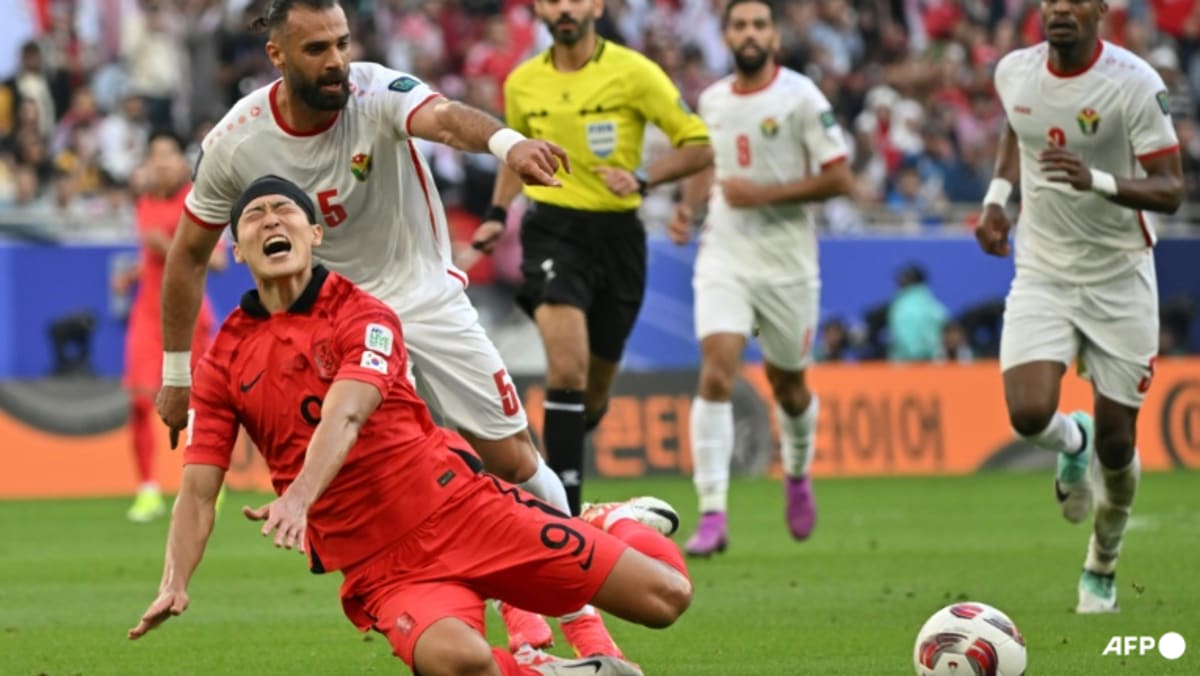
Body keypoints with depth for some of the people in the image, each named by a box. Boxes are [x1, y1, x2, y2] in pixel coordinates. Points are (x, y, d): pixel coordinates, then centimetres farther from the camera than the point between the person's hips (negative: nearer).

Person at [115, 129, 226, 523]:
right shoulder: (144, 206, 9)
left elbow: (216, 259, -14)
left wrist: (171, 247, -23)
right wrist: (132, 277, 7)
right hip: (149, 309, 4)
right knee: (140, 400, -9)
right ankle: (148, 490, -4)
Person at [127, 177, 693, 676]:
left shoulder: (363, 317, -3)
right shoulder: (223, 365, 5)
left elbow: (344, 418, -22)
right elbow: (198, 488, 0)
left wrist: (299, 497, -41)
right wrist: (175, 584, -18)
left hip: (459, 508, 0)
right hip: (379, 567, 0)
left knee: (664, 596, -6)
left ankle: (612, 525, 30)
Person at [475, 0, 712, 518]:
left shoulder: (632, 72, -5)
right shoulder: (522, 83, 5)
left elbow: (698, 146, -4)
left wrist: (642, 179, -18)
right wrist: (498, 214, 11)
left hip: (617, 232, 0)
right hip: (552, 229, 0)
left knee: (594, 392, 10)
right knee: (568, 365, -23)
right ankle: (566, 508, -22)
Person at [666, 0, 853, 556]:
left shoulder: (800, 97, -8)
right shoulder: (711, 101, 7)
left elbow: (839, 178, -11)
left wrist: (764, 194, -18)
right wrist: (688, 206, 6)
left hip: (787, 262, -2)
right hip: (724, 259, 2)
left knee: (787, 383, 13)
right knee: (716, 375, -16)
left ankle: (798, 475, 46)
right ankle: (712, 516, -19)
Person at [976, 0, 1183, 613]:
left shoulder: (1134, 83, -17)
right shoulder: (1014, 72, -2)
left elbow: (1169, 190, -18)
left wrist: (1097, 181, -34)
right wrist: (996, 196, 7)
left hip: (1119, 276, -2)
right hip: (1041, 274, 3)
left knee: (1115, 444, 2)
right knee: (1029, 416, -19)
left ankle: (1102, 568, 29)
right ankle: (1073, 442, 20)